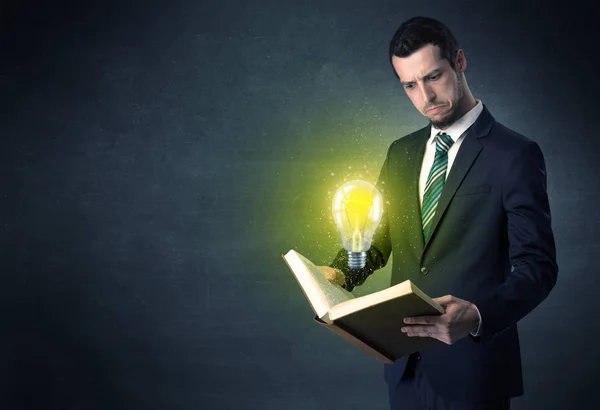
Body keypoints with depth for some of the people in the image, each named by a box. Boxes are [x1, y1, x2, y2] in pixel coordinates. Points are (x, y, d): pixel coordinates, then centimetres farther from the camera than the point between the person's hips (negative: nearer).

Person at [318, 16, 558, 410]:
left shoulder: (515, 154, -10)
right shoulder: (401, 153, 8)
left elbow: (537, 266, -14)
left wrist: (477, 316, -31)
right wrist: (339, 273, -7)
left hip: (472, 367, -5)